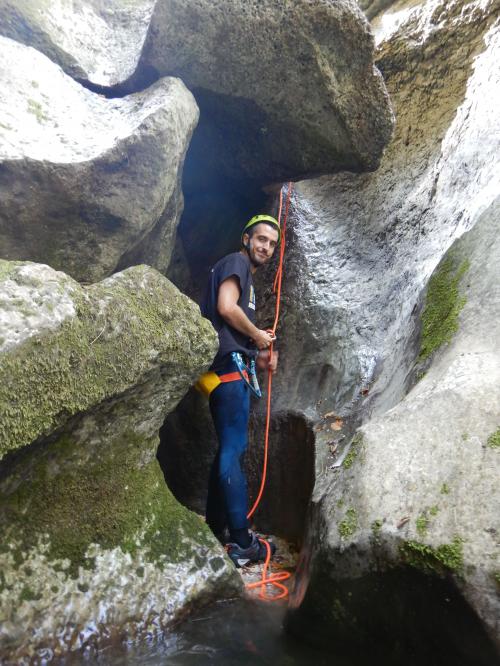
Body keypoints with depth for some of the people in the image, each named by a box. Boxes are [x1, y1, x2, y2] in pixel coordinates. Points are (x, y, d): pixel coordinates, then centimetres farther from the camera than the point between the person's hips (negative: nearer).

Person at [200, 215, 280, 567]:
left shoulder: (246, 275, 27)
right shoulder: (236, 261, -1)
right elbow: (226, 307, -19)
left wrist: (259, 355, 11)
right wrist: (258, 335, -5)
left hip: (232, 367, 10)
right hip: (228, 366, -10)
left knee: (228, 449, 13)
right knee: (234, 450, -8)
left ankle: (216, 529, 22)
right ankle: (241, 541, -2)